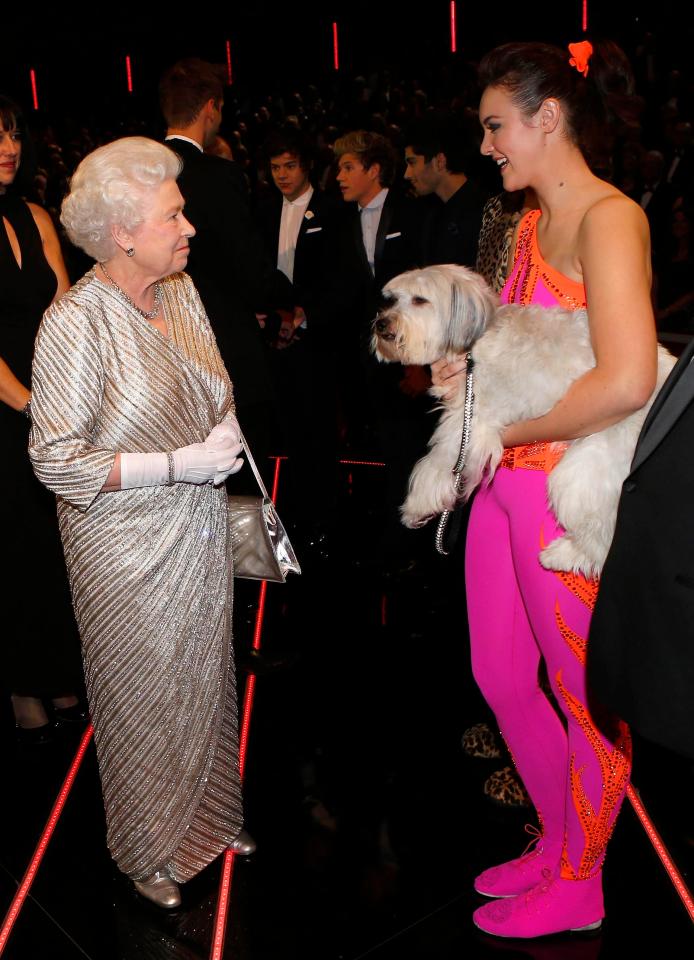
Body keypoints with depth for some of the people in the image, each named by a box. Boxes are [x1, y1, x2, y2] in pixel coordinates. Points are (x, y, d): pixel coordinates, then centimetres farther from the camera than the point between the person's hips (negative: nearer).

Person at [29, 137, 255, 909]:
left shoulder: (180, 291, 2)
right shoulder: (77, 322, -21)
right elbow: (57, 460, -20)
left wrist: (226, 426, -5)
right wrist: (180, 464, -22)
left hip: (199, 535, 6)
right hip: (129, 549, -6)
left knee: (204, 679, 19)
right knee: (144, 698, 11)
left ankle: (208, 813, 43)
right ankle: (150, 853, 35)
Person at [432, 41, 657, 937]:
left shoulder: (609, 219, -16)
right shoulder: (531, 225, 12)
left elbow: (626, 380, -29)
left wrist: (506, 428, -18)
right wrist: (473, 367, 2)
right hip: (506, 485, 9)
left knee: (586, 699, 10)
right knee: (500, 676, 18)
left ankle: (577, 883, 32)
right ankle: (558, 842, 40)